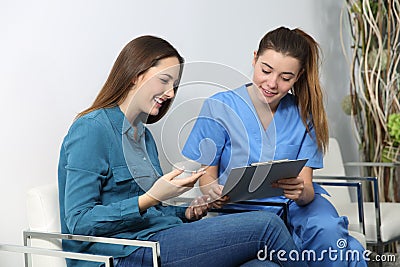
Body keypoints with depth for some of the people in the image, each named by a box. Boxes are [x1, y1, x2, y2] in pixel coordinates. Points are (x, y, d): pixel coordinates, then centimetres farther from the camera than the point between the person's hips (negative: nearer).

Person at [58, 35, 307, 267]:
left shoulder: (144, 135, 20)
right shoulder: (92, 129, -7)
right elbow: (79, 222, -14)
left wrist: (187, 213, 4)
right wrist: (150, 198, -20)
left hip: (154, 240, 8)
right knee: (266, 226, -16)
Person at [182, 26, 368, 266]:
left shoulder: (303, 114, 3)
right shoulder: (219, 107, -3)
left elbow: (307, 189, -2)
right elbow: (205, 176, 1)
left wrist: (301, 192, -27)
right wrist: (212, 191, -24)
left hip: (294, 208, 2)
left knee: (328, 232, -32)